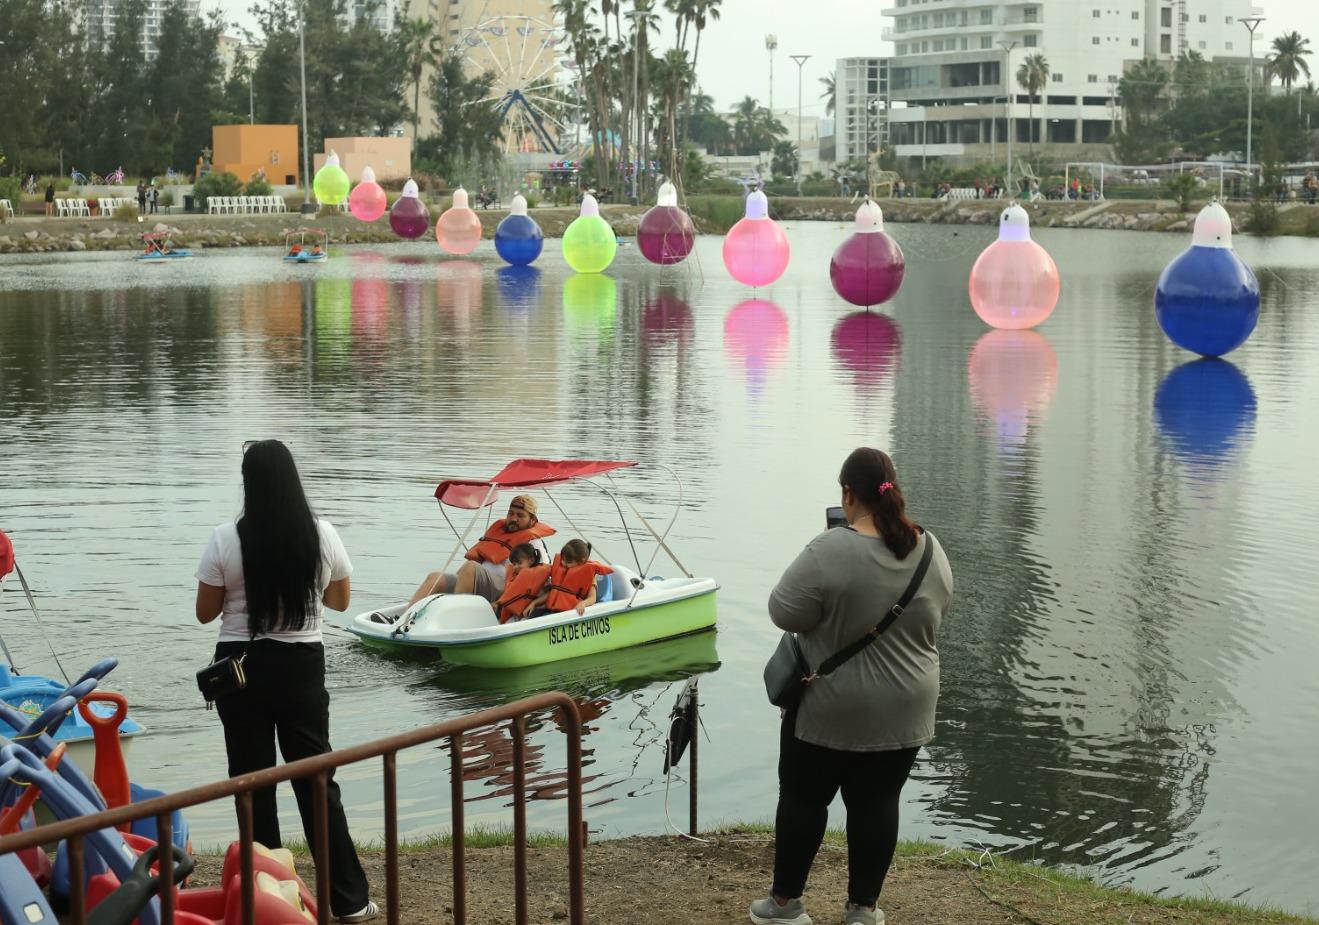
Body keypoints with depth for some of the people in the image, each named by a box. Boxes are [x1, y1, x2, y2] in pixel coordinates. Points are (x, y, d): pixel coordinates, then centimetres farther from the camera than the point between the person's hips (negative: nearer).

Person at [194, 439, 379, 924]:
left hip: (241, 666, -2)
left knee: (252, 780, 8)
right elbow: (340, 600, 10)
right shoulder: (322, 535, -5)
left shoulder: (226, 539, -11)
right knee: (316, 778, 9)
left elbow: (205, 612, -2)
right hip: (303, 666, 2)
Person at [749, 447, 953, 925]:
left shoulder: (831, 551, -20)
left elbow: (784, 612, -16)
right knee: (877, 802, 11)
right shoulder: (931, 549, -2)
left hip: (831, 710, -4)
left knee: (804, 798, 9)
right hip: (903, 710, 4)